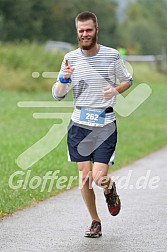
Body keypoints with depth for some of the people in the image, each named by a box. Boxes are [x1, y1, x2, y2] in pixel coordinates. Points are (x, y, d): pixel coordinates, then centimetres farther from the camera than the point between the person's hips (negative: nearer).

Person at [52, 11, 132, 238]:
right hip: (79, 124, 2)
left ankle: (110, 188, 26)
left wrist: (115, 90, -9)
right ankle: (95, 222, 19)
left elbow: (127, 81, 13)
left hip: (106, 125, -2)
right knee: (84, 177, 1)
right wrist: (64, 79, -18)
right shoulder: (70, 58, 2)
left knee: (99, 178, -11)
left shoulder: (112, 55, -2)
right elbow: (58, 95, 3)